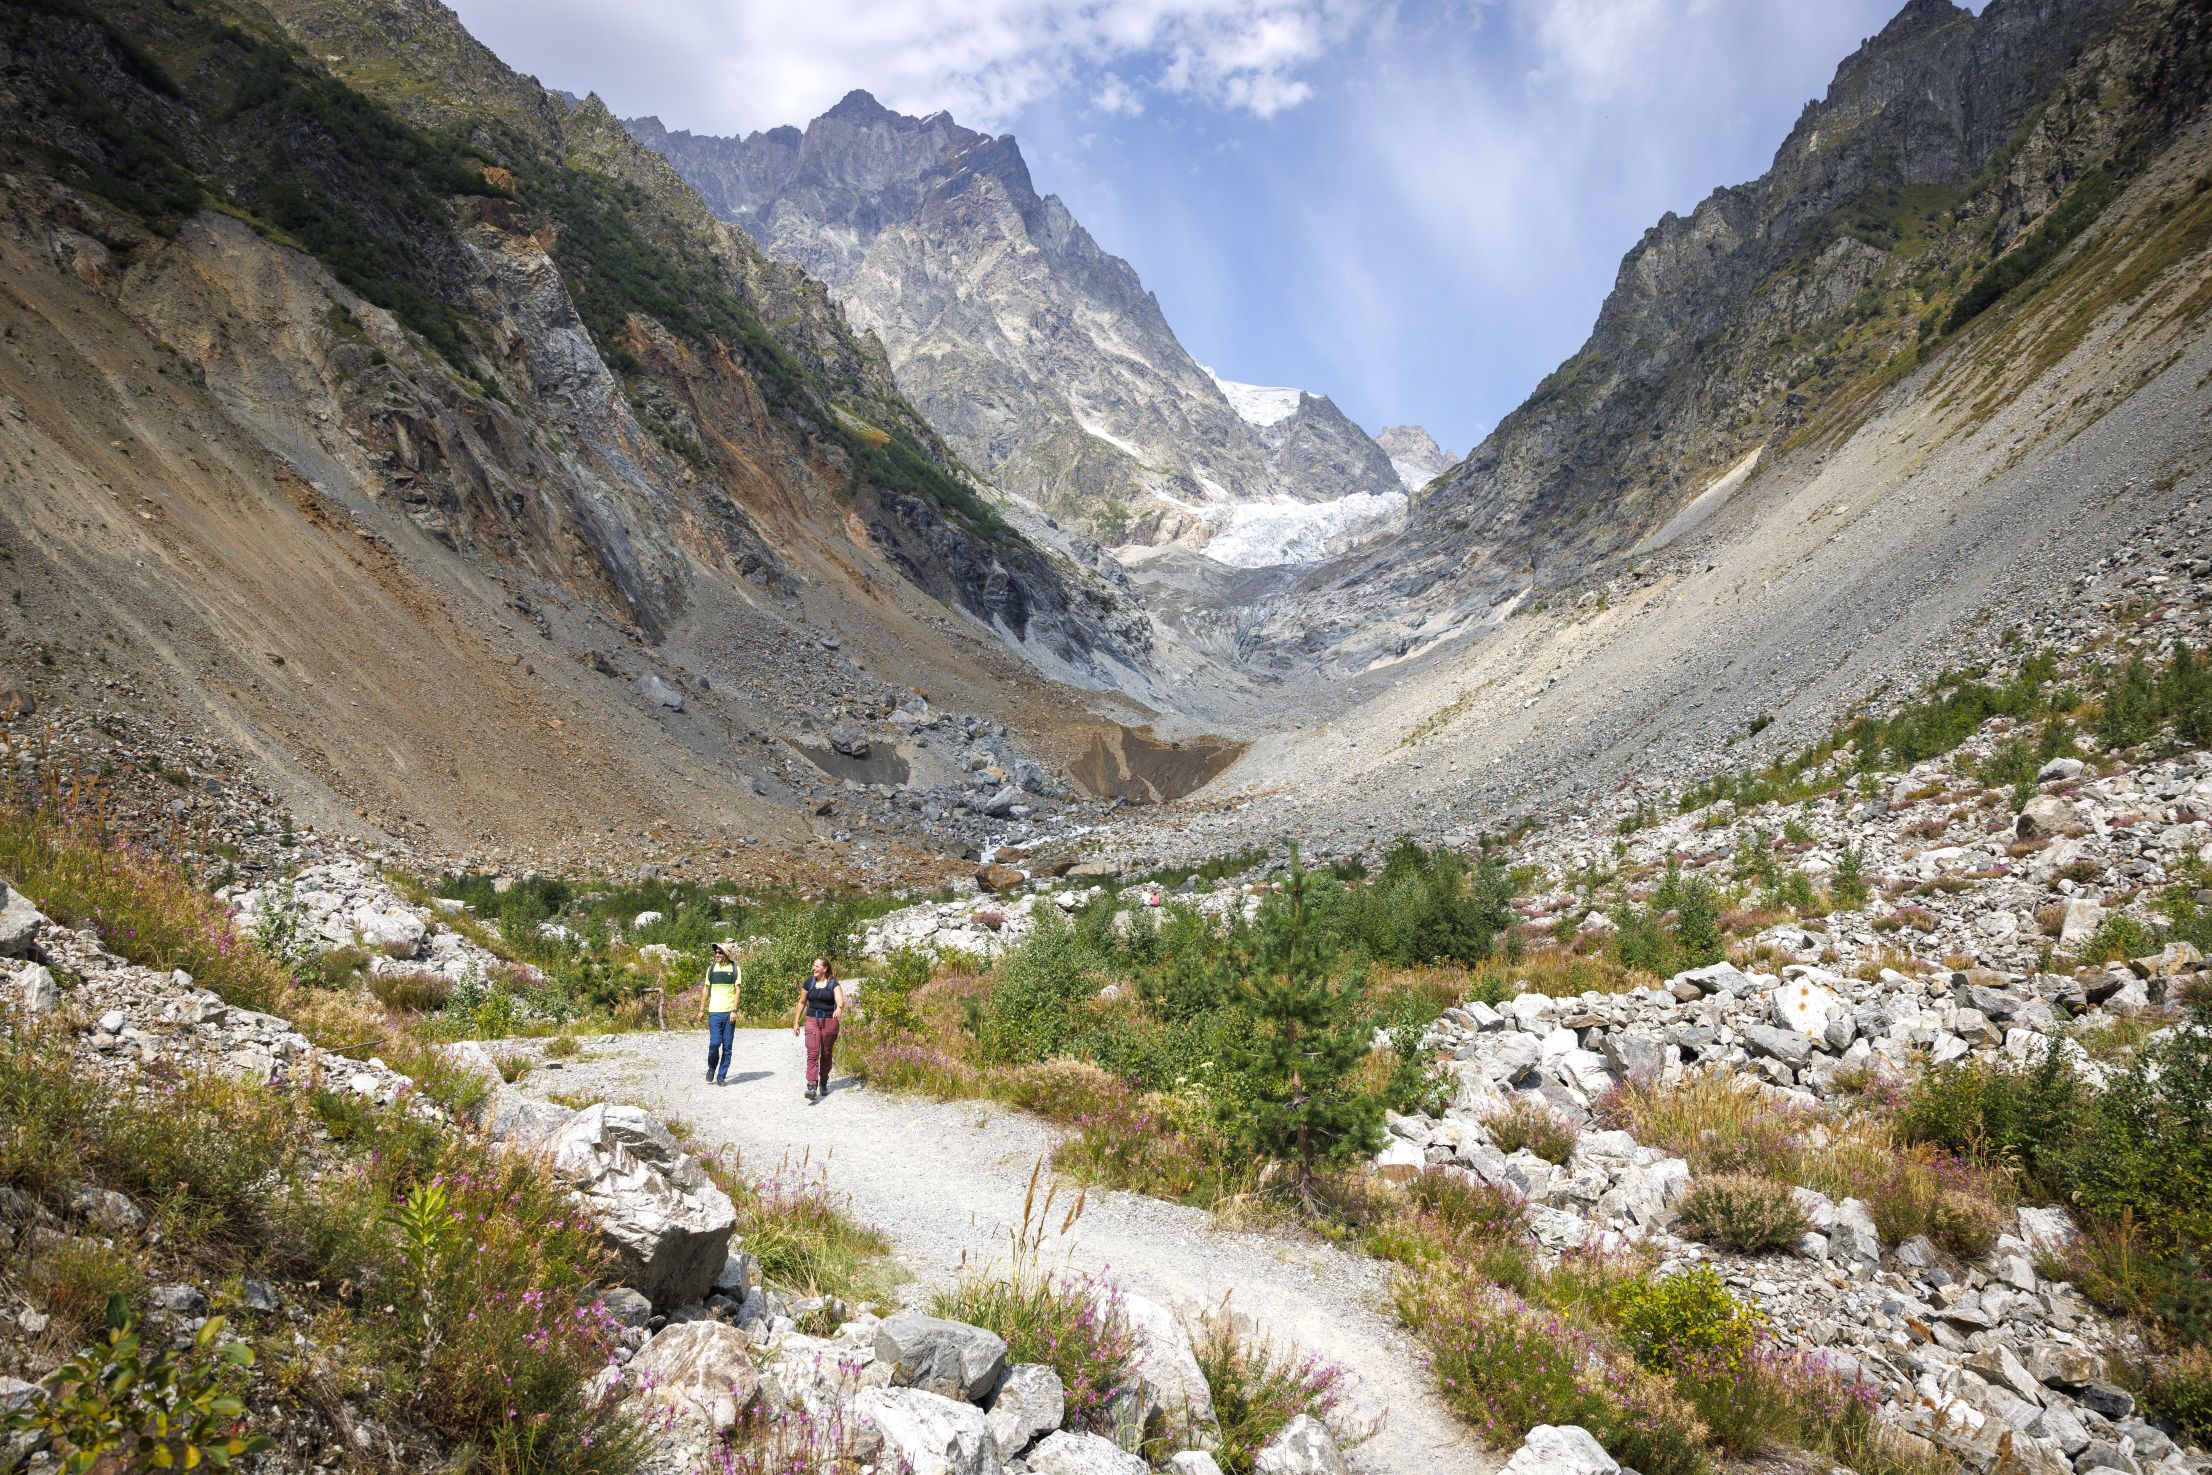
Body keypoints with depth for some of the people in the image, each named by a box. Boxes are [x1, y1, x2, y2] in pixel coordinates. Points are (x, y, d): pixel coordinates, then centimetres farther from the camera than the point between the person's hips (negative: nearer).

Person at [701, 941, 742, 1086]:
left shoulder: (735, 969, 2)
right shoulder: (711, 968, 9)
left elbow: (738, 991, -1)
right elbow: (706, 990, 14)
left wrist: (734, 1010, -10)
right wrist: (702, 1010, 11)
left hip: (729, 1013, -1)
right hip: (714, 1012, 1)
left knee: (727, 1046, 1)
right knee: (714, 1043, -11)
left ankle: (721, 1076, 11)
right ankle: (711, 1068, 15)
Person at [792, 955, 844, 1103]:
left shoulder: (834, 984, -2)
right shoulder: (809, 984, 5)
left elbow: (840, 999, -18)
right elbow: (802, 1003, 14)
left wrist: (839, 1008, -41)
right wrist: (796, 1022, 12)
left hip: (830, 1021, -1)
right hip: (812, 1020, 1)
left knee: (826, 1054, 10)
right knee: (812, 1053, -13)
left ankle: (823, 1083, 30)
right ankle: (812, 1087, -22)